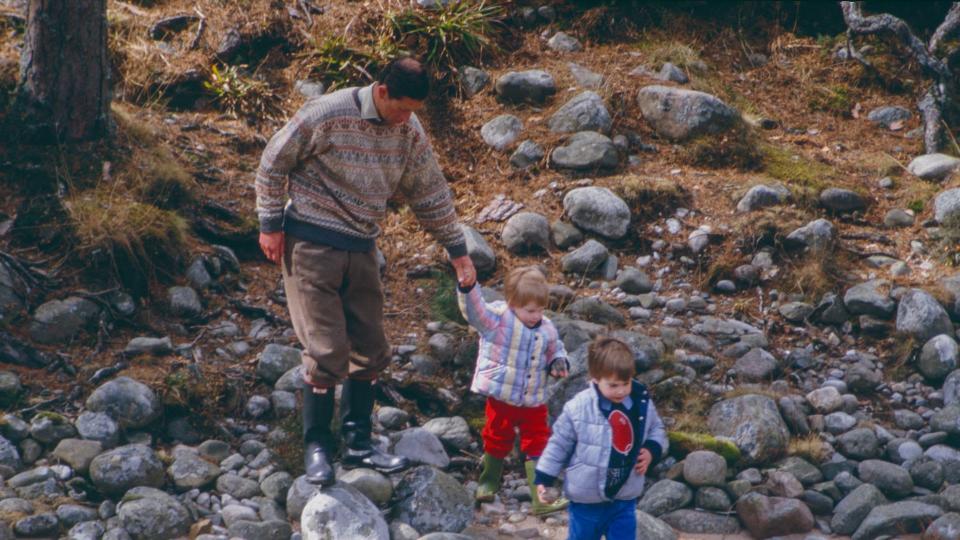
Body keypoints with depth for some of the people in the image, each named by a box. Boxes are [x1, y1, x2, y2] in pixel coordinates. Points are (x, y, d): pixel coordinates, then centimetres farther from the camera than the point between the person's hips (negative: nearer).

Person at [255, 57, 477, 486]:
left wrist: (457, 250, 14)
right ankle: (317, 446, 8)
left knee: (370, 350, 8)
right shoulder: (328, 115, -18)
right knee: (327, 351, -8)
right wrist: (270, 224, -8)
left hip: (362, 249, 6)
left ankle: (358, 442, 22)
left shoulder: (409, 132, 1)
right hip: (312, 245, -6)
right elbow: (275, 160, -9)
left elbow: (430, 193, 12)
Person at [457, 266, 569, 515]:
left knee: (538, 445, 3)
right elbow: (474, 309, -33)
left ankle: (542, 498, 7)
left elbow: (555, 350, 18)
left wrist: (558, 362, -5)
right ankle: (488, 483, 40)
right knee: (498, 440, 17)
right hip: (502, 398, -3)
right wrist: (467, 288, -51)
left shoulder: (547, 329, -1)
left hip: (534, 401, 3)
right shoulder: (497, 319, -15)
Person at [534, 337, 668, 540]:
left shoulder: (643, 403, -9)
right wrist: (544, 478, -4)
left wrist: (652, 450, -10)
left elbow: (657, 431, 11)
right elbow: (559, 444, -6)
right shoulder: (578, 408, -19)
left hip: (625, 498, 3)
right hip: (587, 499, -3)